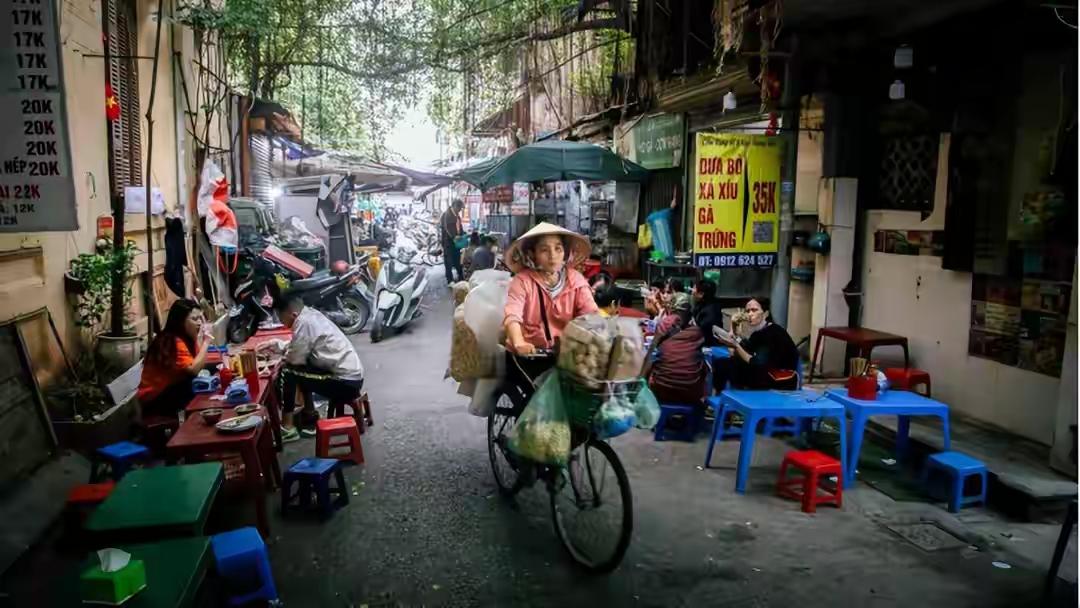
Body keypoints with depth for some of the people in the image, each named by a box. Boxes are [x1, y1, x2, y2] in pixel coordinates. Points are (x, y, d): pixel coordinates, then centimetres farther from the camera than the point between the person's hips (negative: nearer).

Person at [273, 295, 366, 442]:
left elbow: (294, 358, -12)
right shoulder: (310, 314, 7)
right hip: (351, 374, 9)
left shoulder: (304, 323, -18)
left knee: (287, 373, -10)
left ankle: (287, 428, -1)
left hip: (346, 382, -9)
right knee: (302, 370, 21)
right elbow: (299, 346, 20)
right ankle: (310, 414, 25)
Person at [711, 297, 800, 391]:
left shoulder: (774, 333, -18)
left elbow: (757, 365, -24)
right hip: (766, 377, 8)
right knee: (721, 363, -2)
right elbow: (736, 356, 2)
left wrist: (736, 346, -26)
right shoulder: (757, 333, 7)